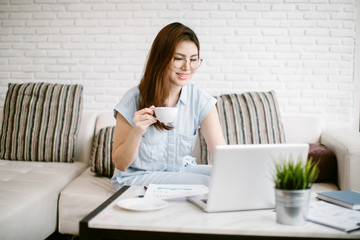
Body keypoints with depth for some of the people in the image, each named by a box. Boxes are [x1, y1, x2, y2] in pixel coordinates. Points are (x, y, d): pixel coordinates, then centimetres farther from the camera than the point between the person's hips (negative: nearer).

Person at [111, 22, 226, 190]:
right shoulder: (133, 100, -15)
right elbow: (120, 164, -9)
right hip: (137, 177, -4)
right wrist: (137, 132, -28)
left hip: (181, 170, 5)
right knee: (205, 184, -27)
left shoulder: (201, 101, -7)